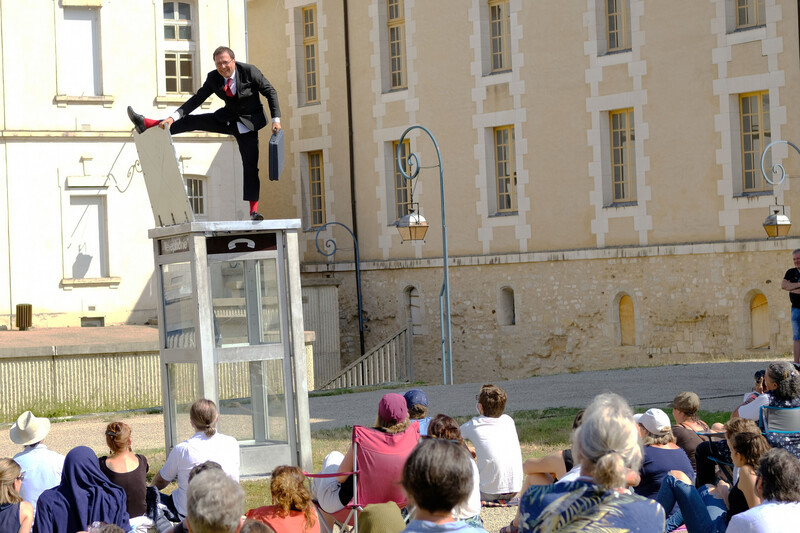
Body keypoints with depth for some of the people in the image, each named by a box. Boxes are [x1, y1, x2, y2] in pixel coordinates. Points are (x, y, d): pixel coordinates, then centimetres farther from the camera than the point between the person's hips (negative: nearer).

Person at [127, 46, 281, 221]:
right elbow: (197, 99, -8)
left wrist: (276, 119, -17)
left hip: (248, 123, -4)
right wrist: (173, 117, -18)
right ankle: (146, 124, -3)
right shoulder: (213, 78, -9)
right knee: (192, 121, -6)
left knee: (250, 166, -8)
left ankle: (254, 210, -2)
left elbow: (270, 92, -11)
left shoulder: (249, 71, -20)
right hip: (228, 118, 4)